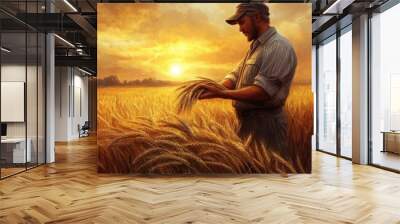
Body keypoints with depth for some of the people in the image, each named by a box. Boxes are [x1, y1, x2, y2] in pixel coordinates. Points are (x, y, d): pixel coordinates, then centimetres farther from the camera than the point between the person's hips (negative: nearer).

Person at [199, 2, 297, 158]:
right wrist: (214, 88, -9)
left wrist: (221, 94, -26)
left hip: (265, 125, -9)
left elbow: (261, 91, -25)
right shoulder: (255, 46, 15)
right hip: (247, 122, 9)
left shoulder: (279, 47, -16)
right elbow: (235, 75, 11)